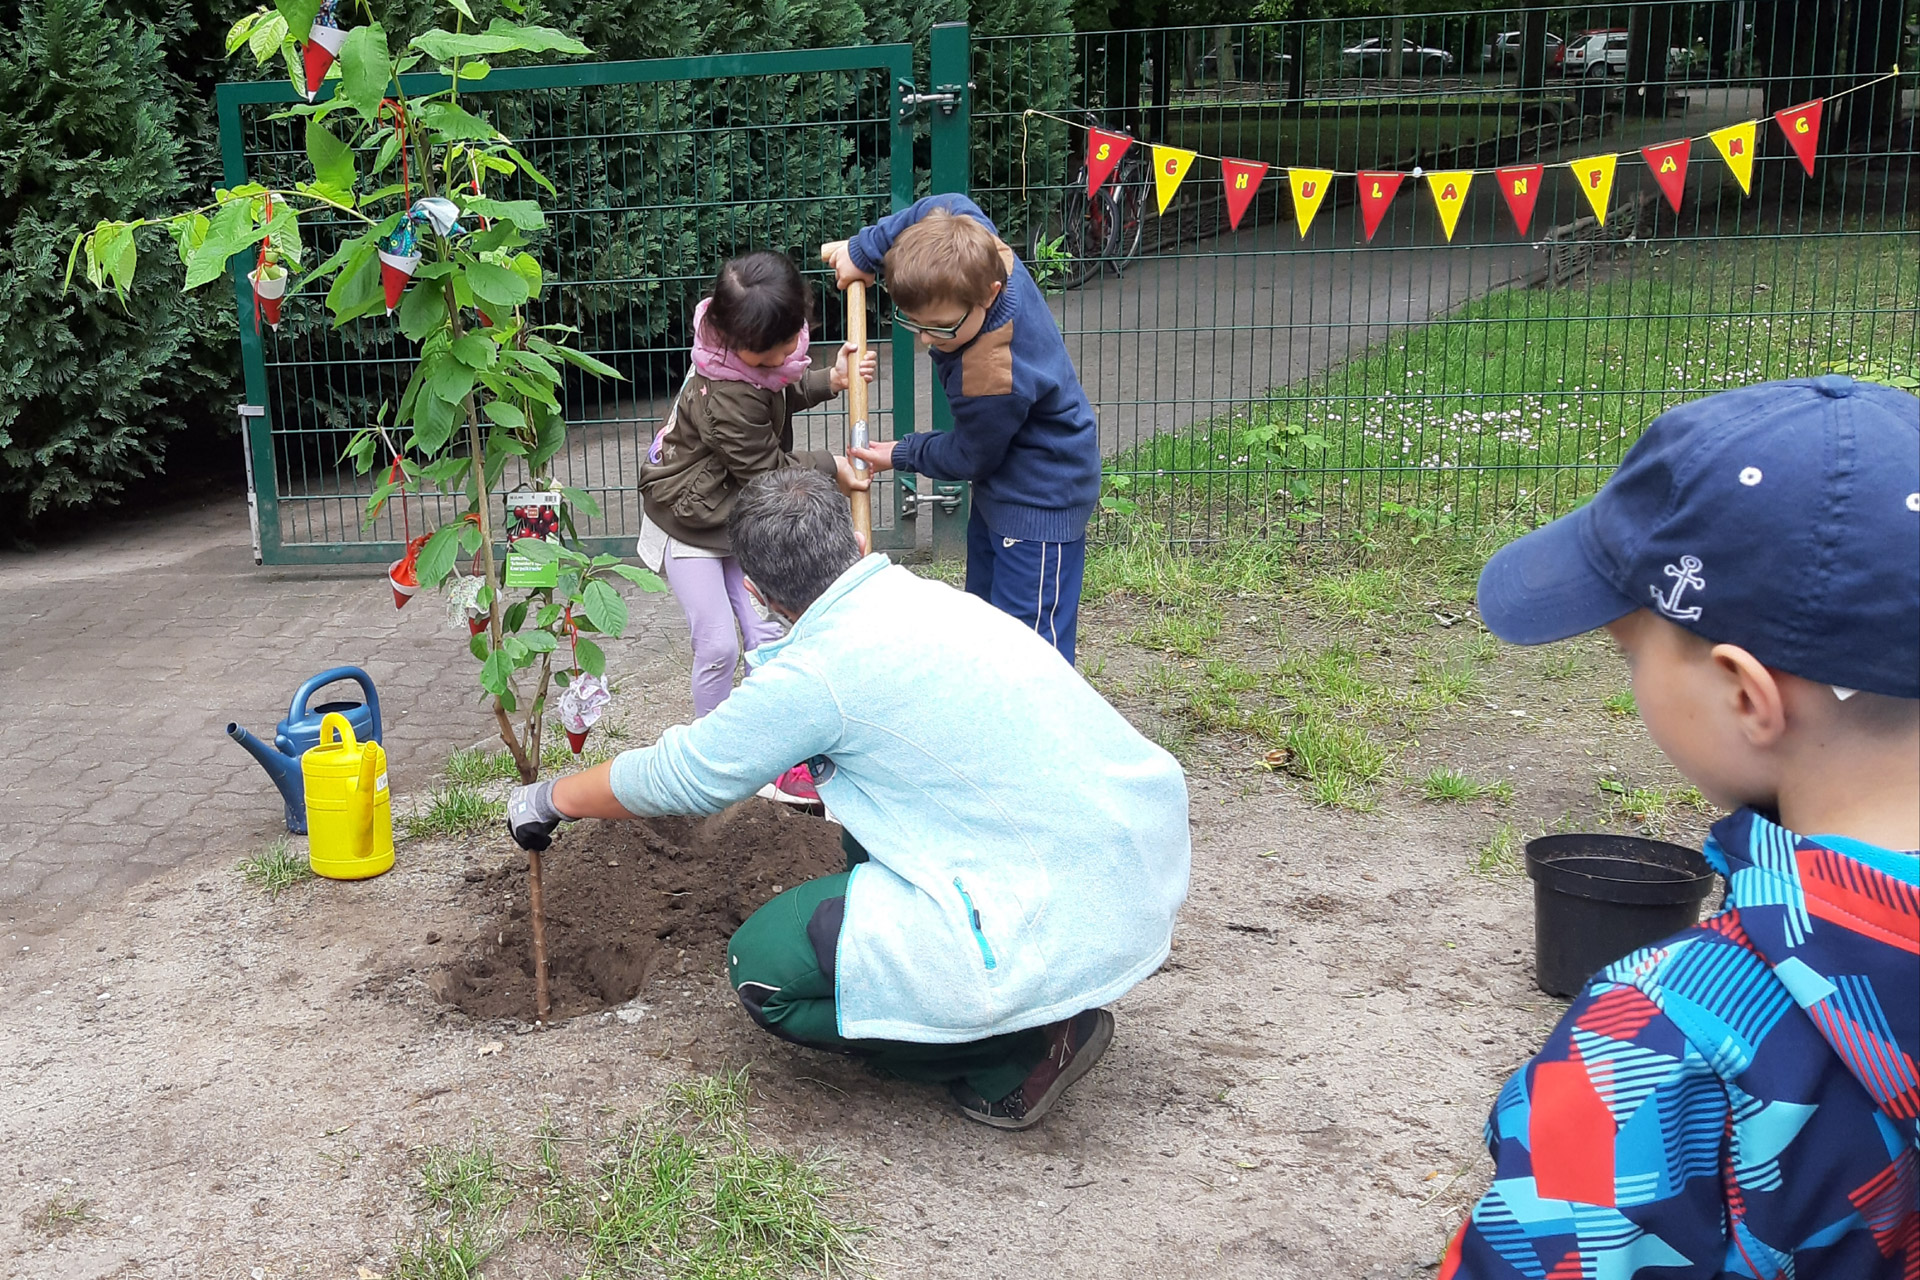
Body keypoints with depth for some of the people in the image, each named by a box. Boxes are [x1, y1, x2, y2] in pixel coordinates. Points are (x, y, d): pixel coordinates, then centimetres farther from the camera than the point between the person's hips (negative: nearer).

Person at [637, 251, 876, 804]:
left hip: (739, 519, 8)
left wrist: (830, 380, 0)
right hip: (690, 525, -8)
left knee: (769, 636, 3)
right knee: (718, 645, -7)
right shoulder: (726, 397, -36)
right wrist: (830, 467, -12)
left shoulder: (759, 347, -9)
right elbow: (765, 468, -24)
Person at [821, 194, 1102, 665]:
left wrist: (904, 455, 0)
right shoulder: (982, 257, -18)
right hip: (1000, 483, 10)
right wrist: (863, 250, 2)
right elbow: (951, 207, 5)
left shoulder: (993, 379, -37)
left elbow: (968, 458, -18)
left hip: (1039, 500, -10)